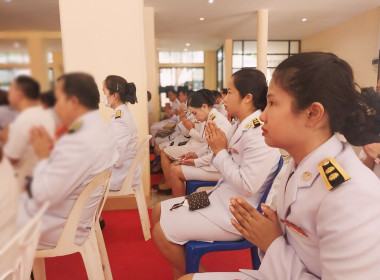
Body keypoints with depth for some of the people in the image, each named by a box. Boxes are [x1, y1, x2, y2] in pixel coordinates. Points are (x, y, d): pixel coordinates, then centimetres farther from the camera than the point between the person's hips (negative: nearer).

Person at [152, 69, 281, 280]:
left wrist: (220, 151, -19)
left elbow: (247, 186, -27)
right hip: (221, 197, 10)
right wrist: (217, 145, -9)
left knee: (161, 232, -9)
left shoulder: (259, 135, -24)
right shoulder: (242, 125, 7)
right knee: (159, 211, 12)